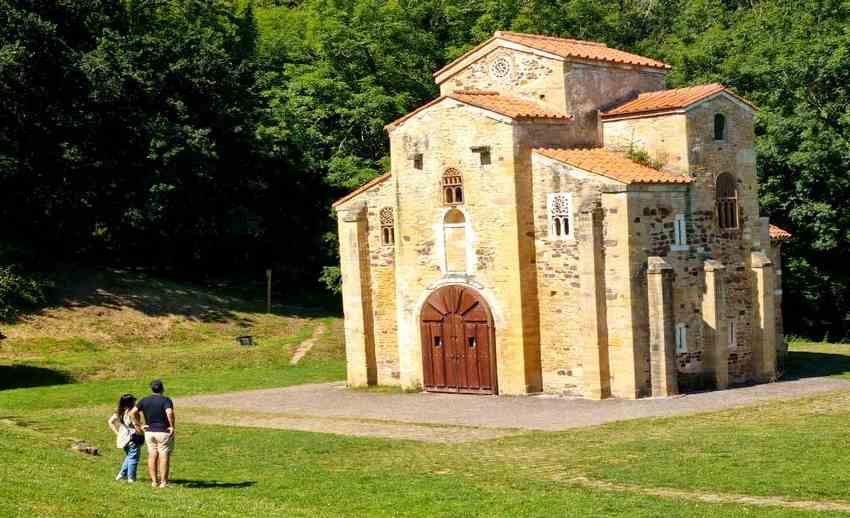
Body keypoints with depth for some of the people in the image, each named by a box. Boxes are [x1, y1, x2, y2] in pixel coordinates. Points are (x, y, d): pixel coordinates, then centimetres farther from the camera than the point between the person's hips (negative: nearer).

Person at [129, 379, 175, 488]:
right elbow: (169, 412, -29)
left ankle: (154, 481, 12)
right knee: (164, 456, 1)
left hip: (149, 432, 4)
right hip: (164, 432, -4)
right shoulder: (166, 400, -11)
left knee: (152, 456, 9)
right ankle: (163, 482, 2)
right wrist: (172, 426, -18)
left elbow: (132, 412, -3)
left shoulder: (144, 401, 4)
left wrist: (138, 425, 3)